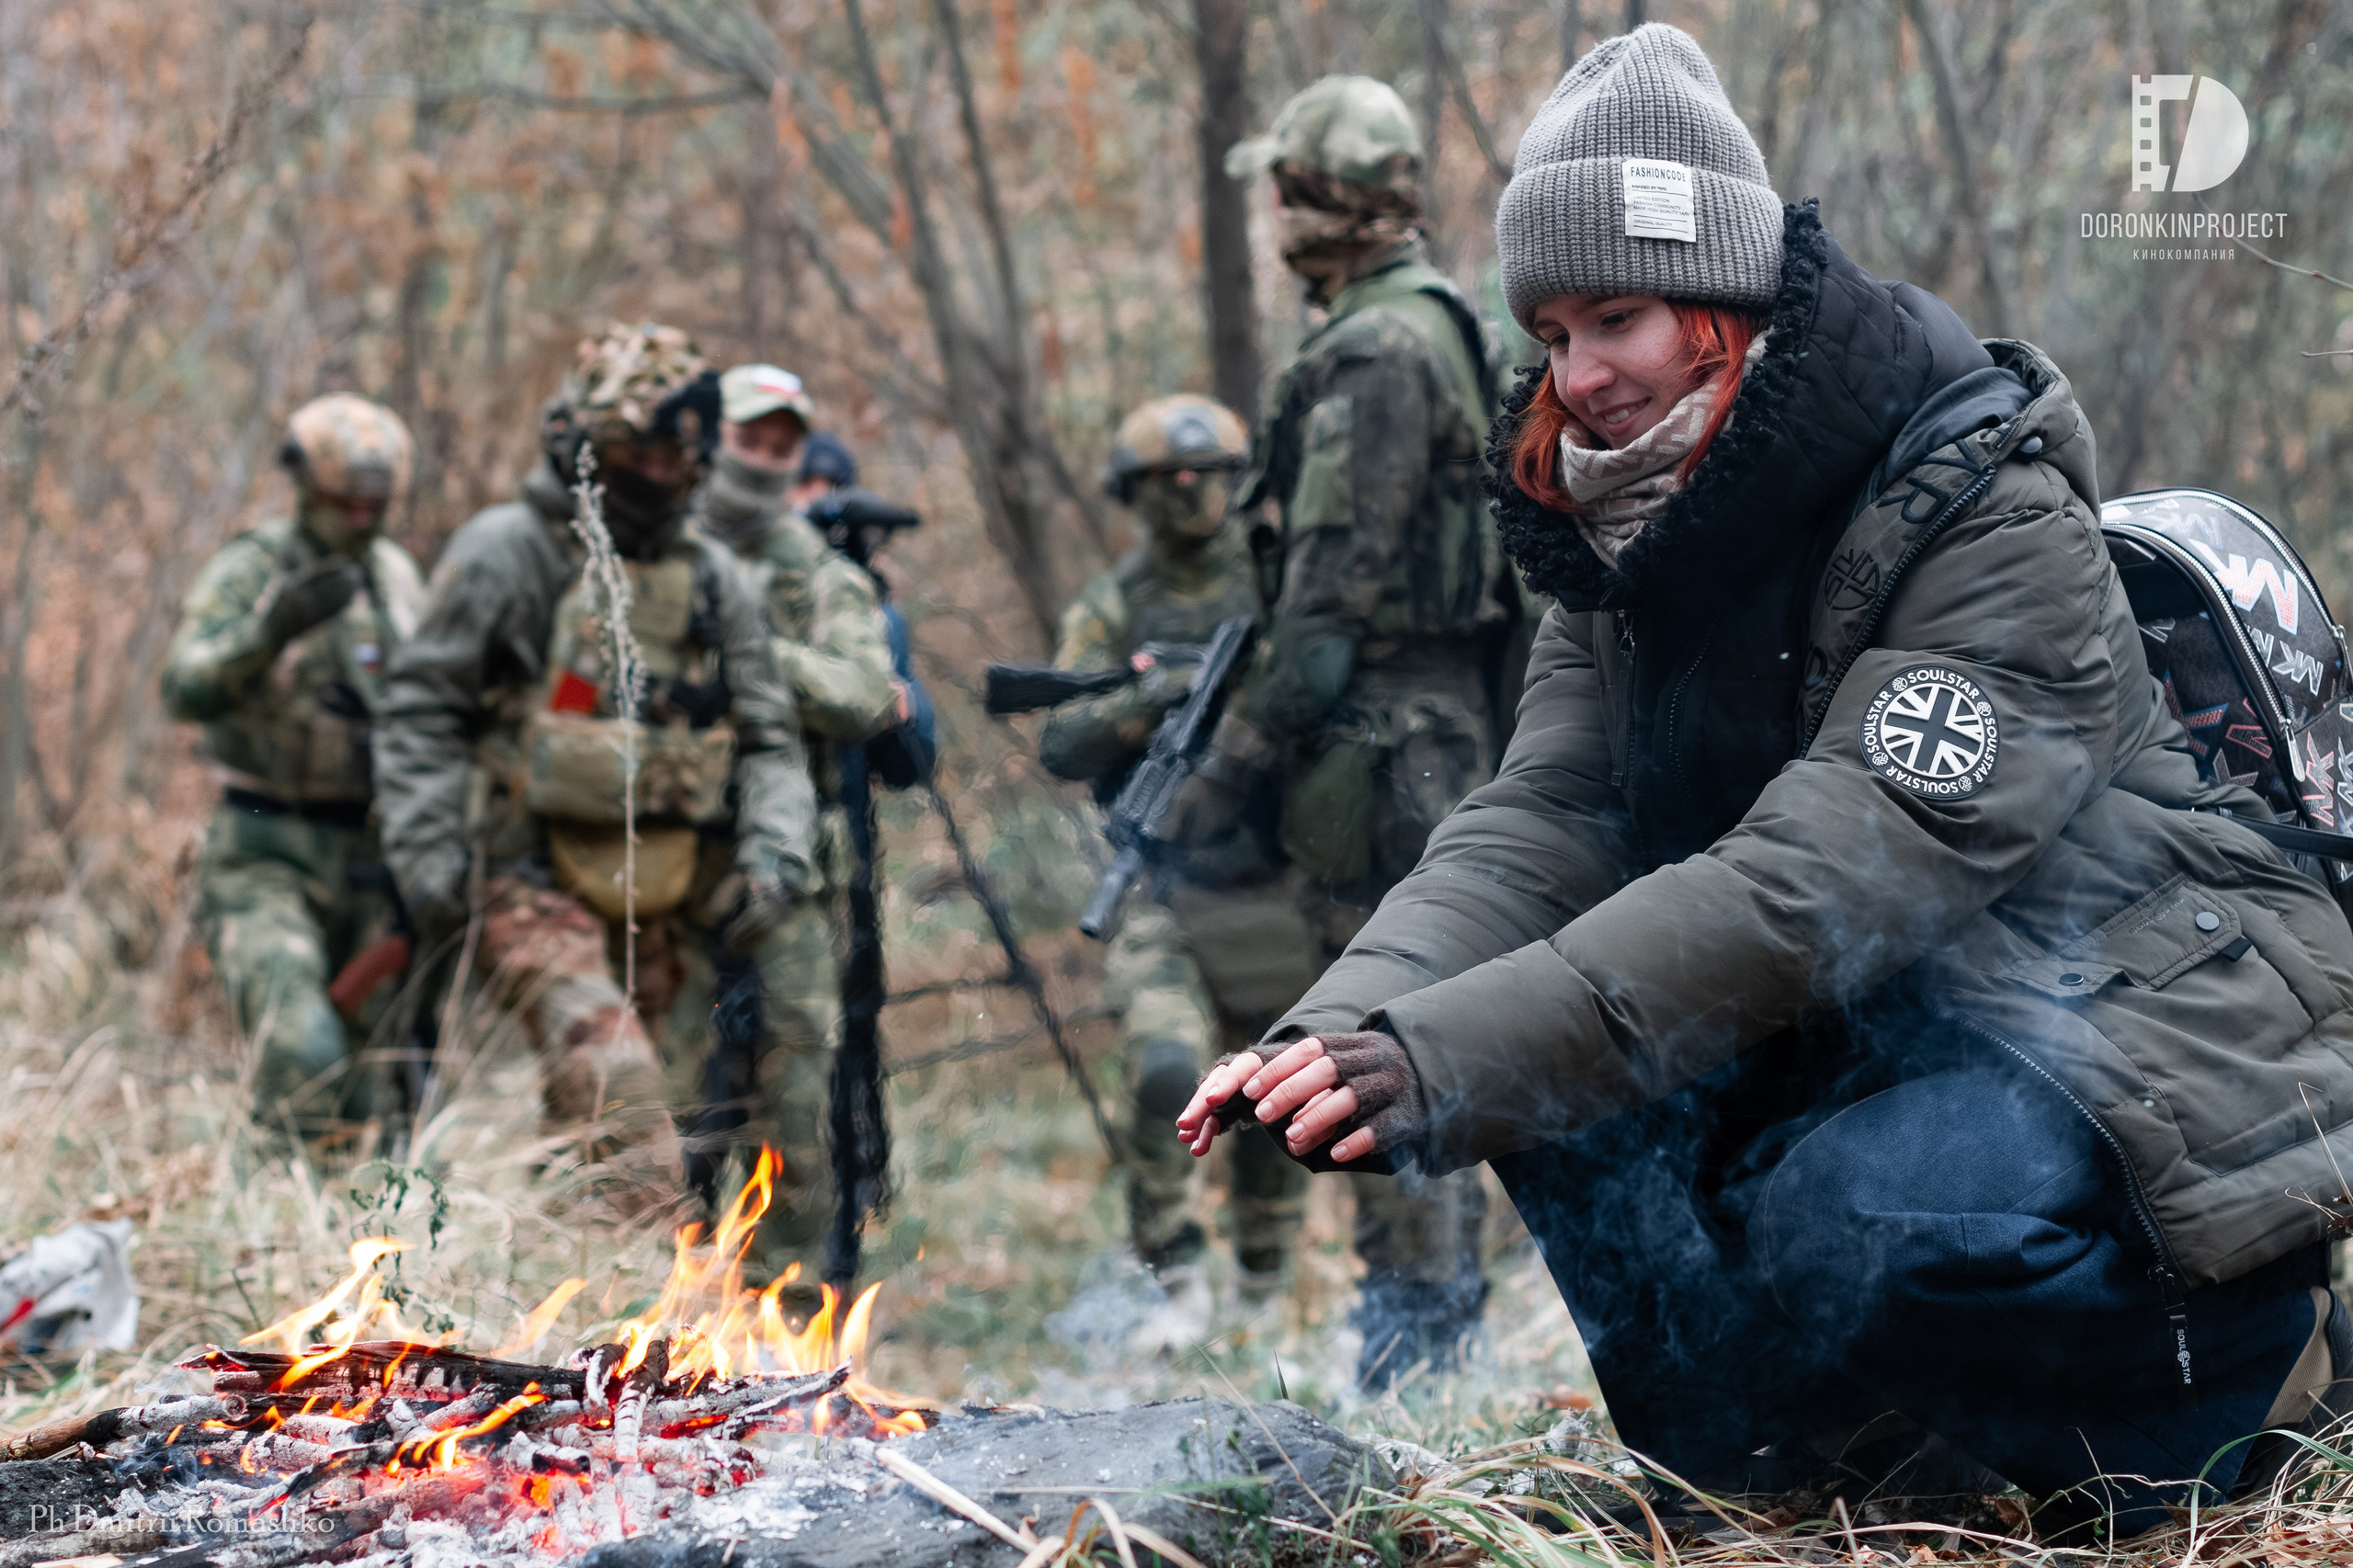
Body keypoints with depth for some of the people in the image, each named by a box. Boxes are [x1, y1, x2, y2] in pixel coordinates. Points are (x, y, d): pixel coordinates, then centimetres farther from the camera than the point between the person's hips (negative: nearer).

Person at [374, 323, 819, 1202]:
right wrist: (428, 853, -9)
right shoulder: (505, 553, 0)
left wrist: (775, 850, -3)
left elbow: (769, 738, 15)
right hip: (537, 889, -5)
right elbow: (421, 711, 1)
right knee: (620, 1093, -23)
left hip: (660, 908, 5)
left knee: (580, 1123, 9)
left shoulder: (715, 579, 14)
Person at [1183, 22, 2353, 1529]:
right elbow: (1531, 837, -10)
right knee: (1564, 1081, -15)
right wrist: (1347, 1033, -31)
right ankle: (1737, 1454, -1)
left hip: (2144, 1036, -7)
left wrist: (1449, 1065, -39)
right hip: (1881, 1042, 7)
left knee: (1849, 1229, -33)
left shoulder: (1993, 522, -21)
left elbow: (1814, 884, -32)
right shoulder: (1630, 554, 2)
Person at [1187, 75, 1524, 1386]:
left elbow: (1337, 582, -21)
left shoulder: (1378, 352, -16)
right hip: (1443, 721, 11)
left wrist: (1245, 748, -19)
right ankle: (1442, 1301, 23)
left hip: (1385, 728, -11)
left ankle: (1420, 1318, -5)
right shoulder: (1437, 328, 17)